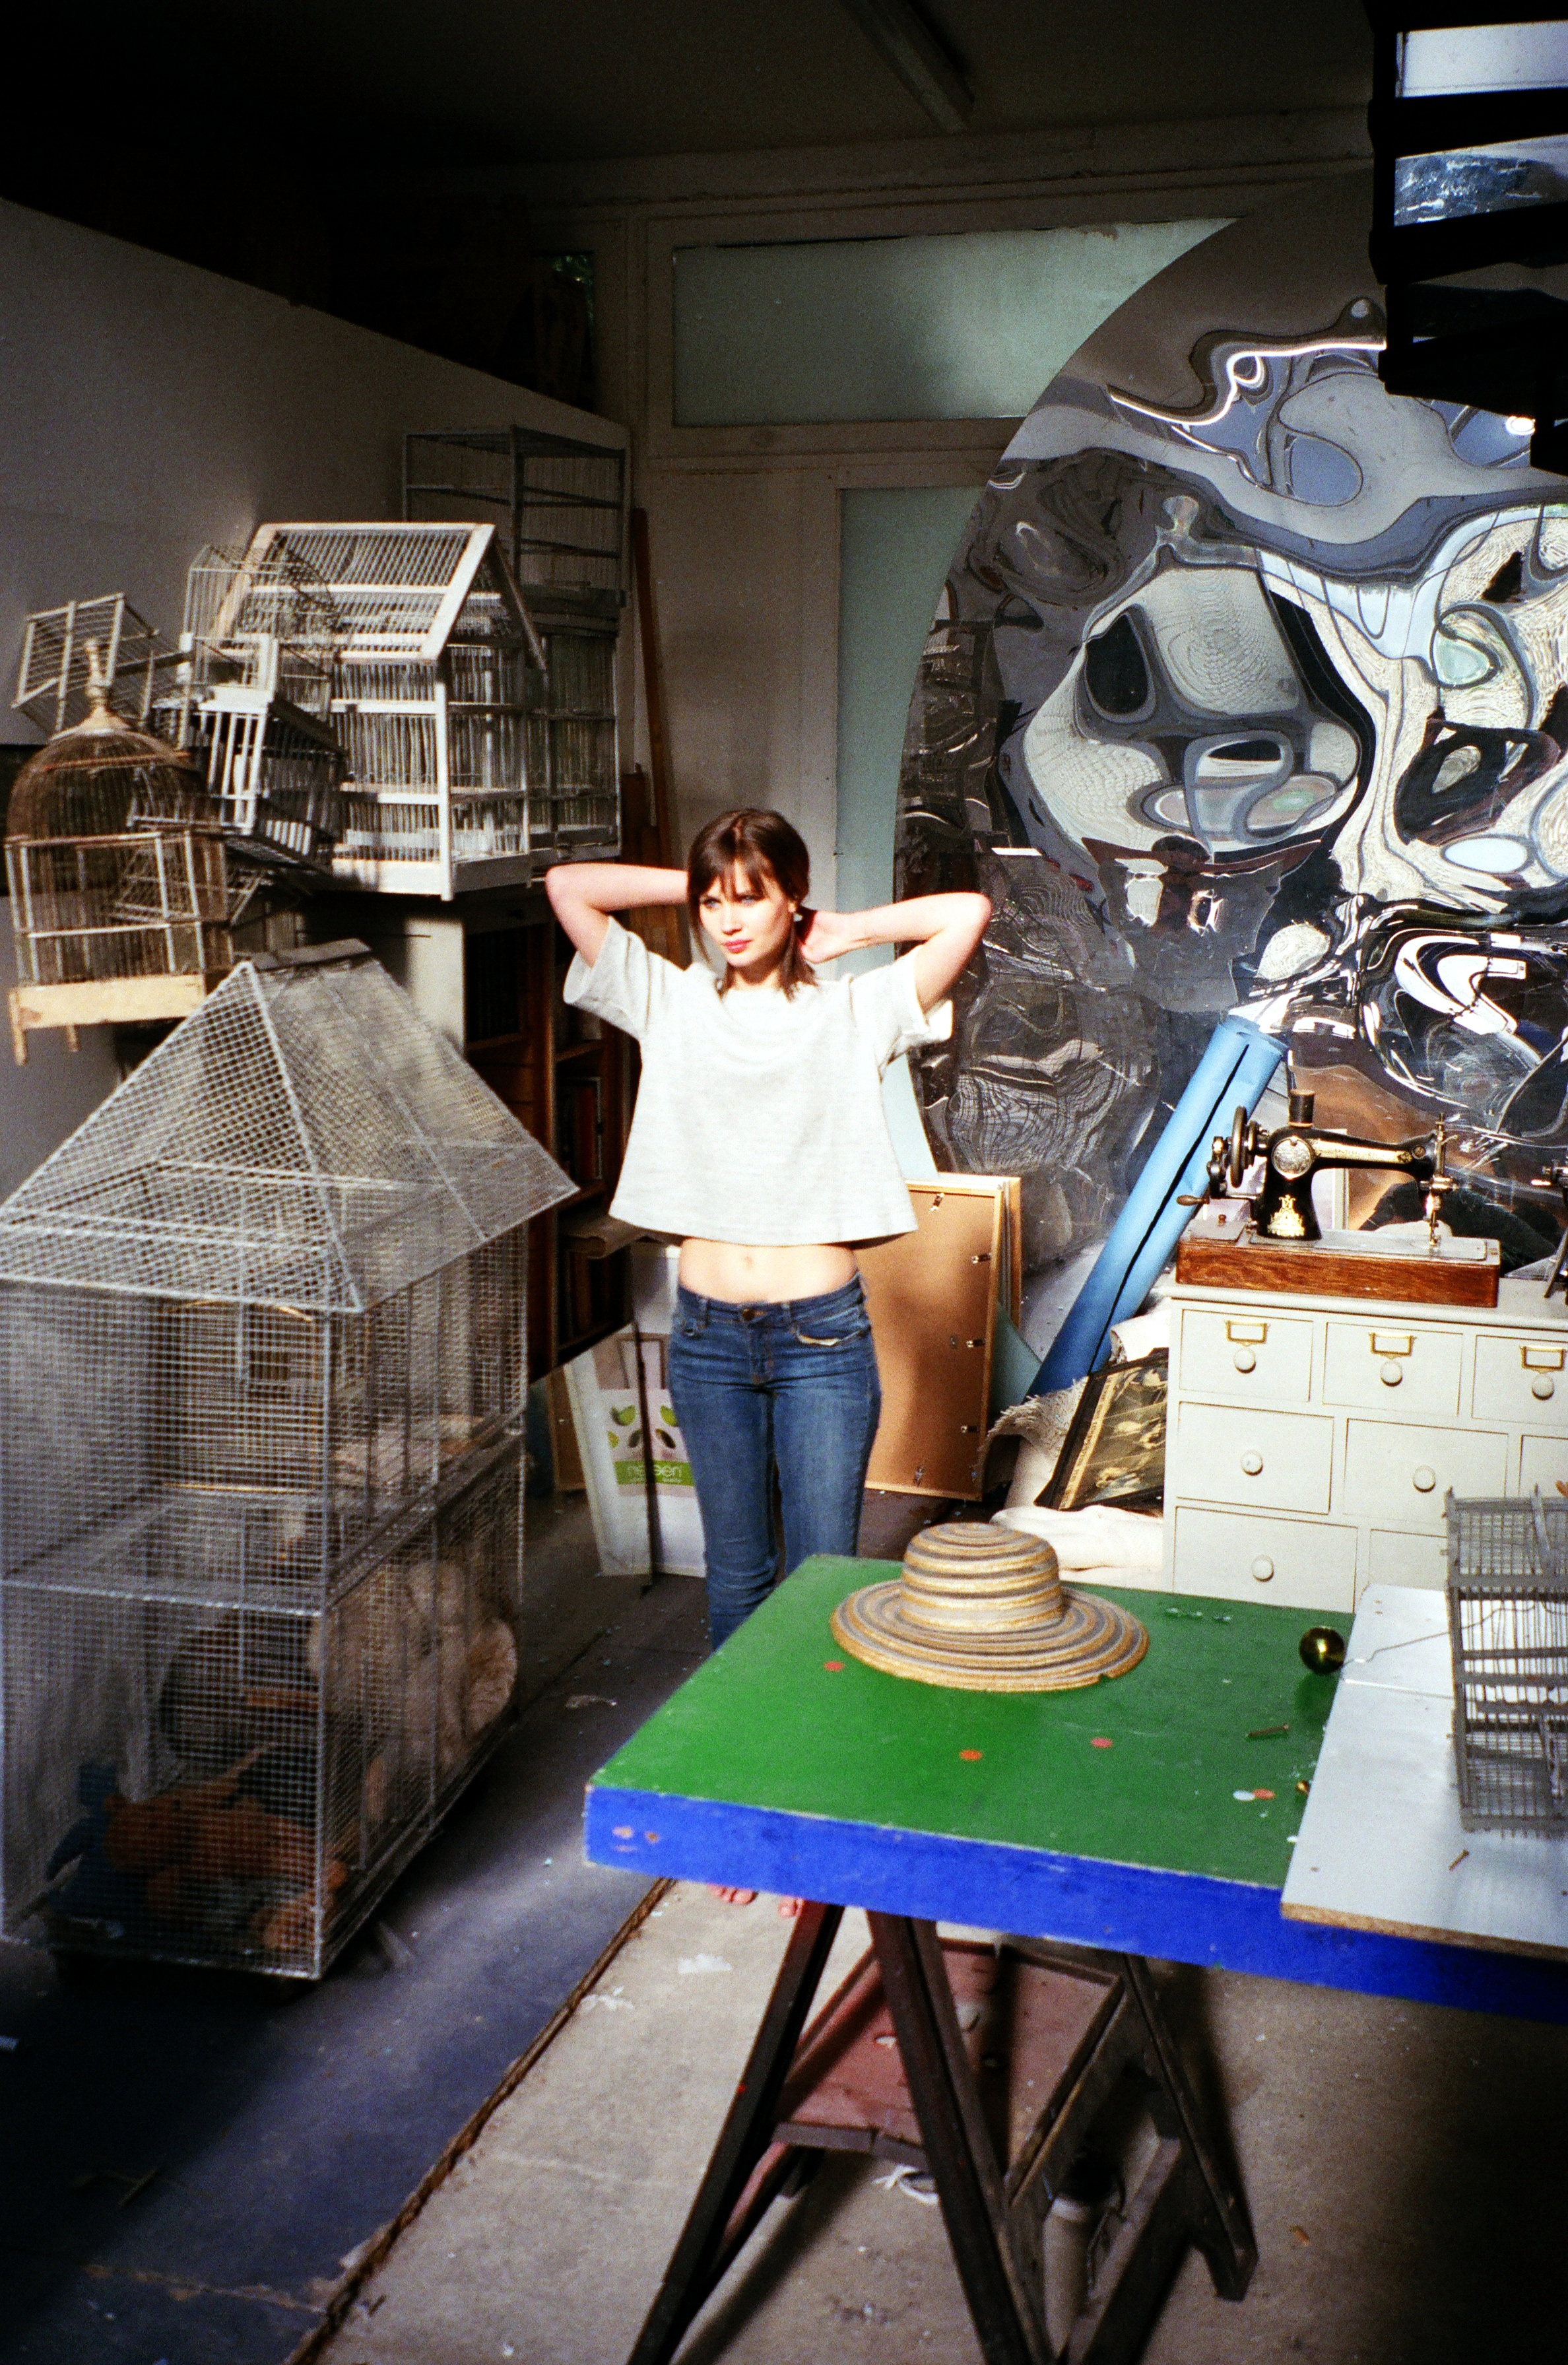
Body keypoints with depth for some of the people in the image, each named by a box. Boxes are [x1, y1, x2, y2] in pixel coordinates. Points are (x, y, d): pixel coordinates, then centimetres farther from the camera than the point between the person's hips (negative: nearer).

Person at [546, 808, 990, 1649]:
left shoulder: (853, 1011, 0)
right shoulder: (672, 1003, 5)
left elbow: (969, 913, -10)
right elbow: (567, 884, 1)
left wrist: (845, 931, 0)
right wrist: (693, 885, 4)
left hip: (822, 1334, -2)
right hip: (708, 1334, 2)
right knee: (735, 1576, 13)